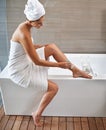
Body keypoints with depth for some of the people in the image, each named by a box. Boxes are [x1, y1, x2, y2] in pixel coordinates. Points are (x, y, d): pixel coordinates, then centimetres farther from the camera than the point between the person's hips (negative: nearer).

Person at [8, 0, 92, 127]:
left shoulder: (25, 26, -1)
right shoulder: (24, 33, -31)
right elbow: (37, 62, -26)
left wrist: (45, 46, 8)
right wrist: (59, 65, -17)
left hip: (26, 62, 9)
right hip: (19, 70, -9)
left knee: (52, 47, 3)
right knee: (53, 88, -10)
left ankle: (75, 70, 9)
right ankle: (37, 114, 9)